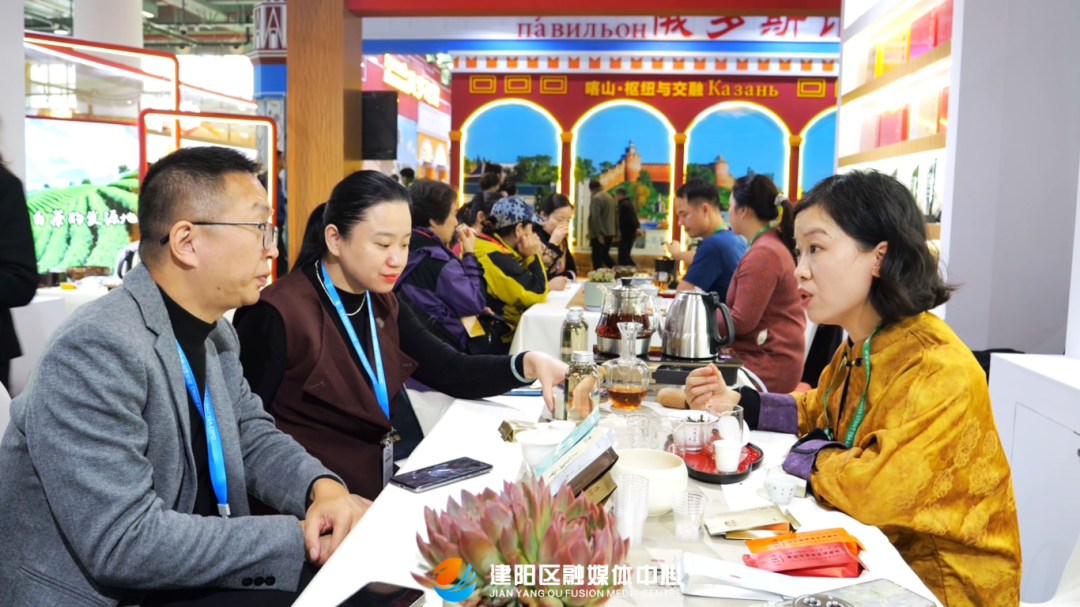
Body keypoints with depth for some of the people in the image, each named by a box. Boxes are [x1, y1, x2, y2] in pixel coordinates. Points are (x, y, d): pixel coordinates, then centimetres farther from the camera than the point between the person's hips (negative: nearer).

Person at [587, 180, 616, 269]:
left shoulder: (596, 198, -12)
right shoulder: (609, 197, 14)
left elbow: (596, 217, -21)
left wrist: (599, 234, -22)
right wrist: (614, 233, 23)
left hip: (599, 234, -8)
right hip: (610, 232, 8)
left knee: (597, 258, -2)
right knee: (605, 255, 20)